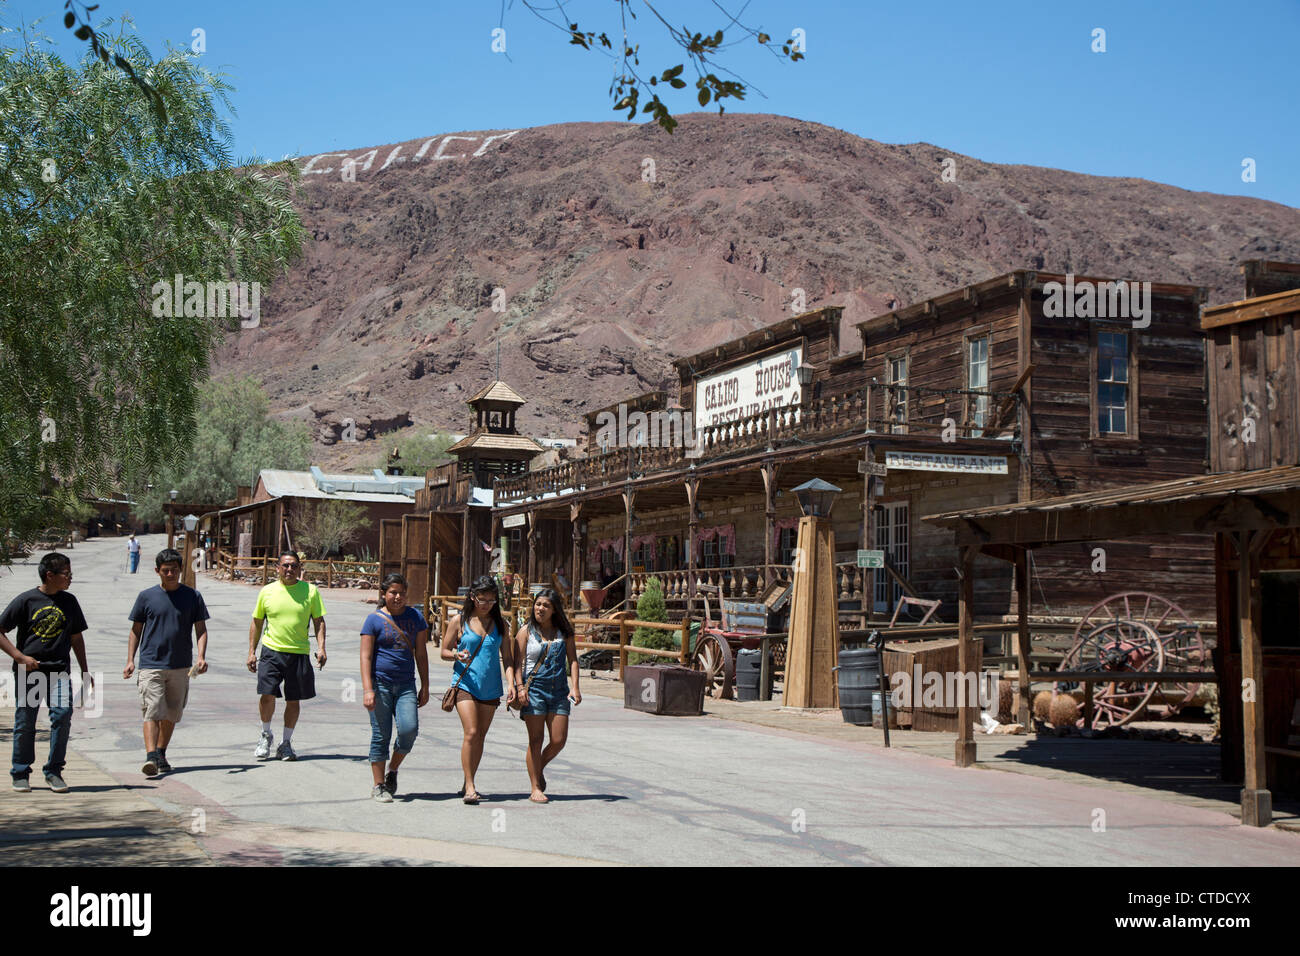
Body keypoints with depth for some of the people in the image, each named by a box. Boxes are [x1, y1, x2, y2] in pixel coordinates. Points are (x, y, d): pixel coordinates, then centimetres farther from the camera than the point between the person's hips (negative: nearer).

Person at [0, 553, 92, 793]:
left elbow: (76, 638, 18)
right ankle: (20, 774, 19)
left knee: (63, 715, -12)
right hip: (28, 671, -2)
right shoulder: (25, 600, -3)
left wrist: (85, 671, 16)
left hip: (58, 670, 2)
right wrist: (20, 657, -9)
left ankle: (54, 771, 0)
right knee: (25, 722, 3)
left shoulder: (69, 602, 9)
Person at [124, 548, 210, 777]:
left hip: (181, 666, 2)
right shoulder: (146, 596, 4)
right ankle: (151, 757, -20)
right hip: (151, 665, -2)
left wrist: (201, 657, -8)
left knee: (171, 714, 9)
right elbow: (136, 630, 10)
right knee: (152, 711, -13)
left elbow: (201, 629, 7)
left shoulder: (192, 596, 5)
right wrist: (130, 660, 2)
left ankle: (161, 754, 24)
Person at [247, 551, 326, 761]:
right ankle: (266, 735, 14)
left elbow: (319, 621, 6)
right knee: (267, 695, -11)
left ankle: (285, 744, 20)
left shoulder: (310, 590, 3)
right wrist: (252, 652, 8)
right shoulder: (267, 591, 5)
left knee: (293, 700, 5)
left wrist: (321, 648, -6)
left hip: (299, 653, 0)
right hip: (271, 651, 0)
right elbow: (257, 623, 13)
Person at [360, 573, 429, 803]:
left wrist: (425, 687, 11)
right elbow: (365, 656, -4)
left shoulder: (415, 617, 10)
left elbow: (421, 654, 15)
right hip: (380, 683, -3)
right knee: (381, 735, -1)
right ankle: (379, 786, 11)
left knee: (409, 729, -13)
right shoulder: (374, 619, -1)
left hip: (406, 685, 3)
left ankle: (393, 770, 13)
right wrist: (368, 690, -13)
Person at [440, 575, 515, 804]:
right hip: (465, 684, -3)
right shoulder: (459, 620, 0)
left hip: (491, 688, 3)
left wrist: (511, 683, -3)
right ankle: (469, 787, -10)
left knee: (480, 737, 8)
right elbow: (444, 651, 5)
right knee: (471, 733, -15)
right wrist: (457, 656, -17)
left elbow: (507, 657, 10)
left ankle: (468, 784, 20)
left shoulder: (499, 623, 8)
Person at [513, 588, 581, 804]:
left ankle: (539, 769, 29)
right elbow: (518, 662, -3)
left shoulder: (564, 632, 9)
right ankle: (536, 788, 6)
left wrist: (575, 688, -6)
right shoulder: (526, 631, 2)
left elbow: (572, 660, 5)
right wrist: (520, 687, -15)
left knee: (559, 740, 1)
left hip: (559, 690, 3)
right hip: (534, 689, -3)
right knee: (536, 739, -3)